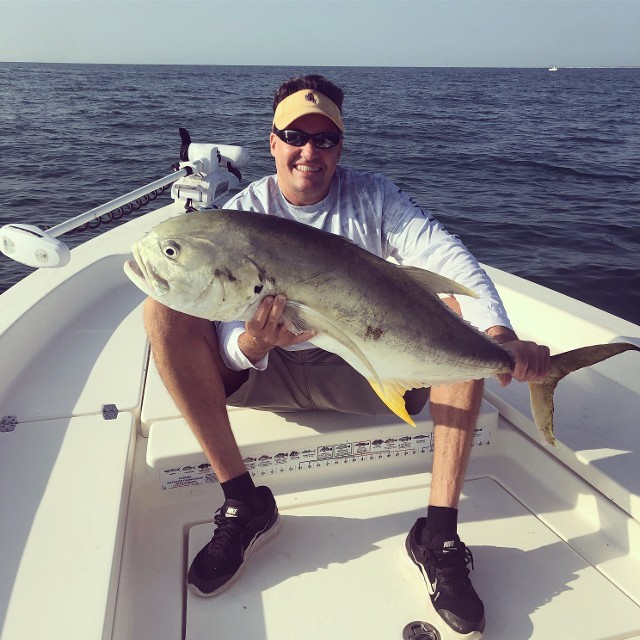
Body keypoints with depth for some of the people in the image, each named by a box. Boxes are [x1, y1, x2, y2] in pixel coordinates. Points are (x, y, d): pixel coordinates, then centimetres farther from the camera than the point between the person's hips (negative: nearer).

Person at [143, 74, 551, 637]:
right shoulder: (244, 211, -4)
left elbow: (447, 256, -19)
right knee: (164, 311, -20)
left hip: (368, 371, 1)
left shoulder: (372, 196, -2)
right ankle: (244, 504, -15)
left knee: (461, 310, -21)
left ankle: (439, 533, -21)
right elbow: (226, 332, -13)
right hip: (269, 374, 0)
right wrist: (251, 343, -38)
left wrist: (500, 333, -37)